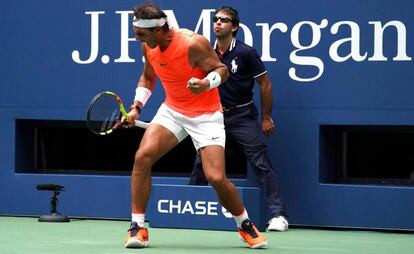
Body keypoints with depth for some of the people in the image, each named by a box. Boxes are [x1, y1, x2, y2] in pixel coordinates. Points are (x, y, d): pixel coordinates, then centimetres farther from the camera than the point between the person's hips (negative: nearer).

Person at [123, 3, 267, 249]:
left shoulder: (193, 44, -24)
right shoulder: (149, 46, -3)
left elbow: (222, 69, -13)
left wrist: (206, 83, -34)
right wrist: (137, 106, 4)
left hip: (206, 115, -5)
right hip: (172, 110, 5)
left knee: (216, 178, -15)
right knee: (143, 156, -18)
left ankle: (247, 226, 13)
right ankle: (138, 228, -9)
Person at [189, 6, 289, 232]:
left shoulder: (246, 53, -10)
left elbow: (265, 84, -3)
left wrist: (266, 118, -2)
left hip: (243, 115, -4)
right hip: (216, 115, 4)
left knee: (261, 164, -9)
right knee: (201, 163, 4)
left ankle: (278, 215, -8)